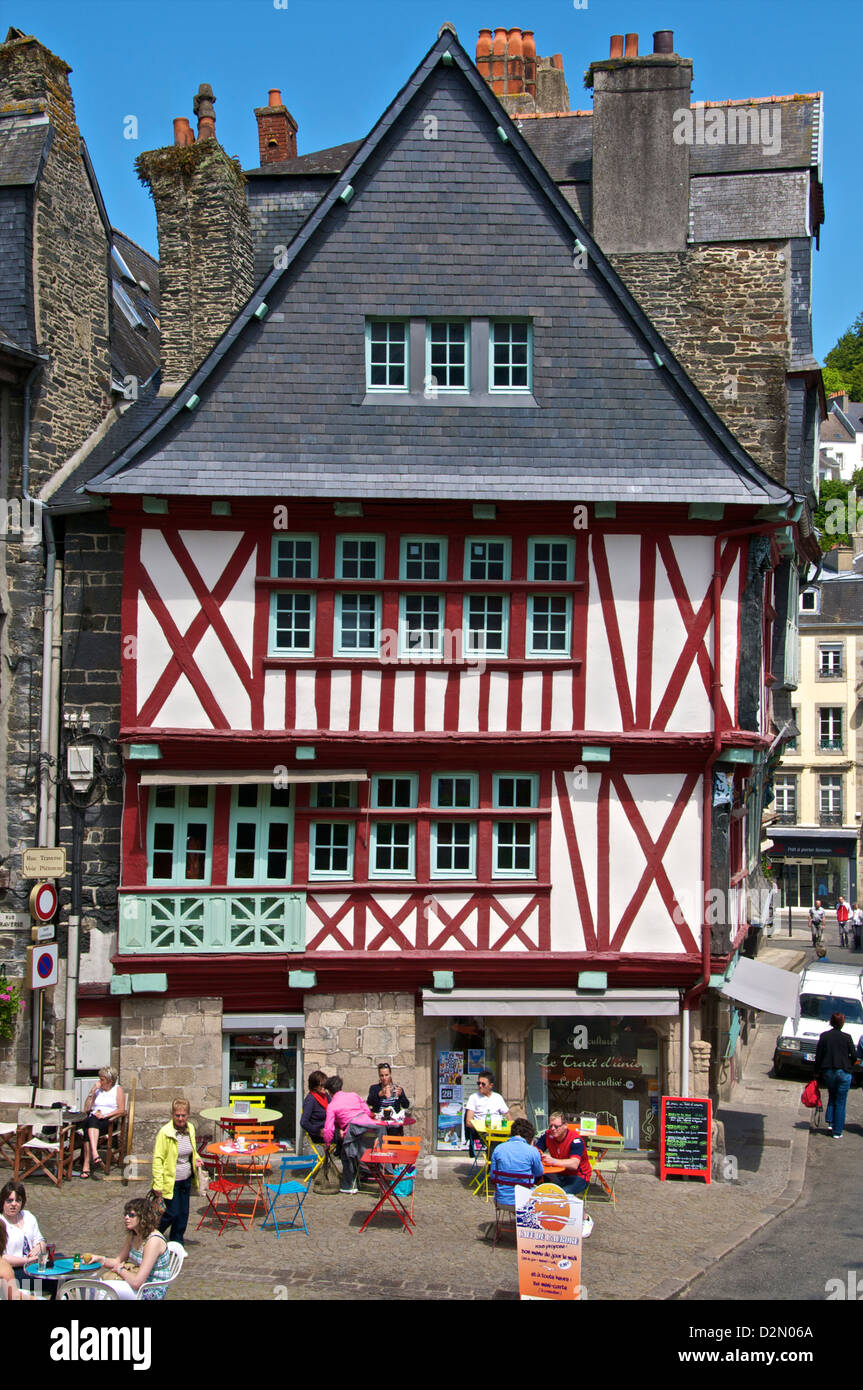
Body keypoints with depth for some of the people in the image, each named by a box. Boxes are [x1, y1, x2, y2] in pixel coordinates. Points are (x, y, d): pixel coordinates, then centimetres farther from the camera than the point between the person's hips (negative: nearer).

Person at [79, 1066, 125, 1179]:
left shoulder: (118, 1089, 13)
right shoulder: (97, 1090, 25)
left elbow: (121, 1110, 0)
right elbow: (87, 1108, 18)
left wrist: (105, 1115, -13)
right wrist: (92, 1092, 8)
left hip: (109, 1120, -3)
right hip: (93, 1118, 3)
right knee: (91, 1121, -37)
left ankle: (86, 1165, -47)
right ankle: (94, 1155, -52)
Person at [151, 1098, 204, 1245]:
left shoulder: (190, 1129, 3)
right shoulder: (165, 1132, -17)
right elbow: (157, 1159, -15)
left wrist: (196, 1160, 0)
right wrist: (158, 1184, -18)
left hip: (186, 1180, 6)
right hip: (170, 1181, -6)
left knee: (183, 1214, 10)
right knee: (172, 1213, -4)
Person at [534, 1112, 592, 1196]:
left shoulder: (575, 1140, -20)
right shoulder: (548, 1135, -3)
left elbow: (574, 1164, -34)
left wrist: (553, 1161, -47)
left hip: (578, 1176, -5)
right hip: (558, 1175, 5)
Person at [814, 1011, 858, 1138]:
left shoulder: (824, 1036, -1)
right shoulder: (846, 1037, -8)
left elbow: (818, 1056, 0)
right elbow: (854, 1055, -6)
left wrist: (817, 1072, 9)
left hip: (828, 1072, 3)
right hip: (844, 1073, -2)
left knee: (832, 1097, 25)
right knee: (840, 1102, 6)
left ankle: (829, 1121, 12)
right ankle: (837, 1131, 7)